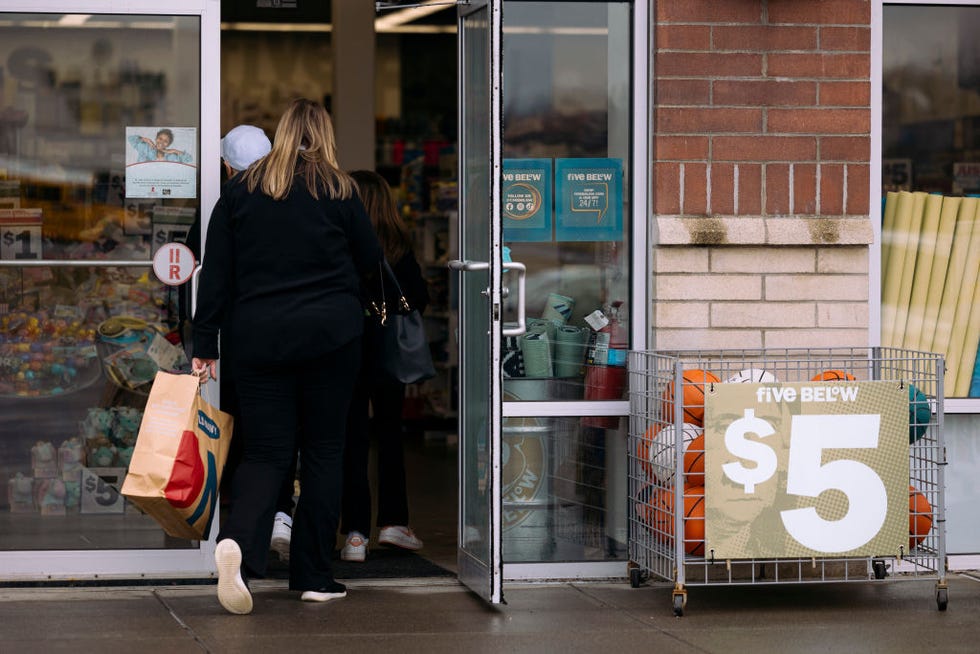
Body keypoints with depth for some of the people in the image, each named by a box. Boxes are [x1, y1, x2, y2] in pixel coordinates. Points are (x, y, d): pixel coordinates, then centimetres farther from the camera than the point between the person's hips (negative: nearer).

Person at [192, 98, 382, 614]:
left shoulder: (240, 190, 5)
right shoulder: (337, 190, 1)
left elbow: (215, 275, 4)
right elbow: (370, 259, 9)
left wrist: (205, 345, 7)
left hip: (257, 338, 1)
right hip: (330, 334, -1)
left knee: (265, 452, 3)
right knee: (324, 449, 9)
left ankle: (237, 542, -25)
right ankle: (313, 576, 9)